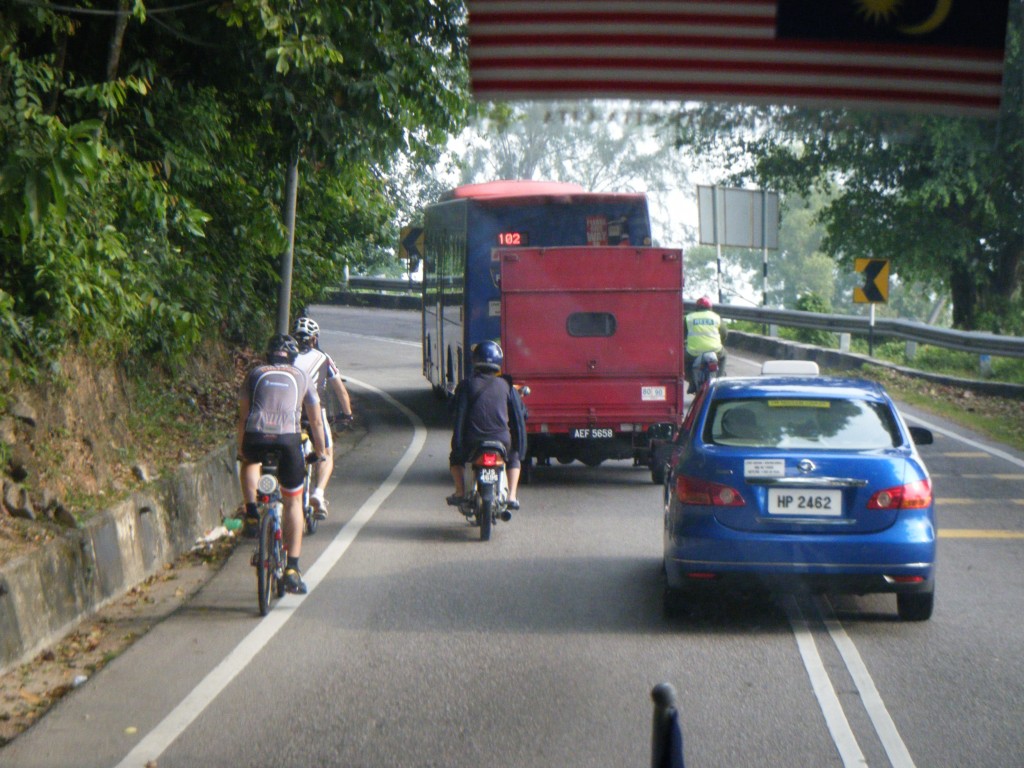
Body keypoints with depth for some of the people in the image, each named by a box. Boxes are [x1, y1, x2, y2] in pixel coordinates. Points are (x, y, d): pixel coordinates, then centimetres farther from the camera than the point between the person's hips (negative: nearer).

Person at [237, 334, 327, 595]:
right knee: (293, 502, 13)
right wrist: (320, 452, 40)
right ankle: (292, 568, 4)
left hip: (256, 436, 1)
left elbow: (243, 416, 24)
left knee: (249, 463, 38)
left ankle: (251, 512, 15)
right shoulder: (301, 378, 24)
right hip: (288, 438, -1)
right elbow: (315, 421, 26)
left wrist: (241, 449, 34)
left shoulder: (256, 373, 24)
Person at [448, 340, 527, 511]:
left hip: (472, 441, 0)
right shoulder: (506, 386, 5)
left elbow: (459, 416, -1)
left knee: (456, 458, 30)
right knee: (513, 459, 30)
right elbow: (520, 416, 7)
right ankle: (512, 495, 13)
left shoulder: (467, 385, 2)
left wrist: (457, 445, 6)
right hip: (501, 440, 0)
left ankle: (460, 492, 12)